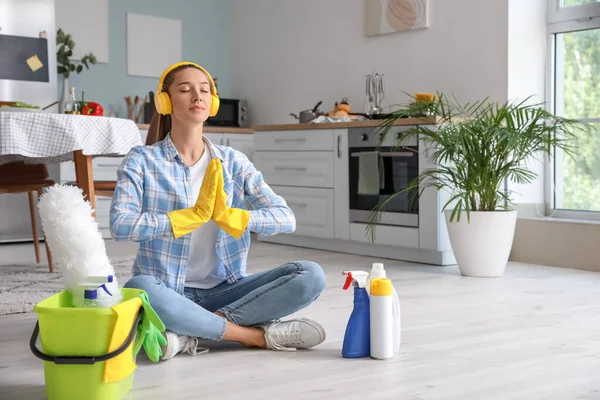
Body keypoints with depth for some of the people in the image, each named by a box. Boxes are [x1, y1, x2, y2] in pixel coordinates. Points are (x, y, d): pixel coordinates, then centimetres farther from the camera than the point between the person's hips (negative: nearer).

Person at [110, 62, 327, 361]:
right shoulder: (142, 160, -1)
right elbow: (120, 225, -18)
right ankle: (257, 335, -22)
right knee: (138, 289, -38)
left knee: (311, 275, -17)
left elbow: (286, 218, -6)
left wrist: (226, 213, -22)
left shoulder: (232, 162, 5)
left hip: (224, 291, 3)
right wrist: (193, 214, -23)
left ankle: (192, 334, -21)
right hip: (168, 292, -3)